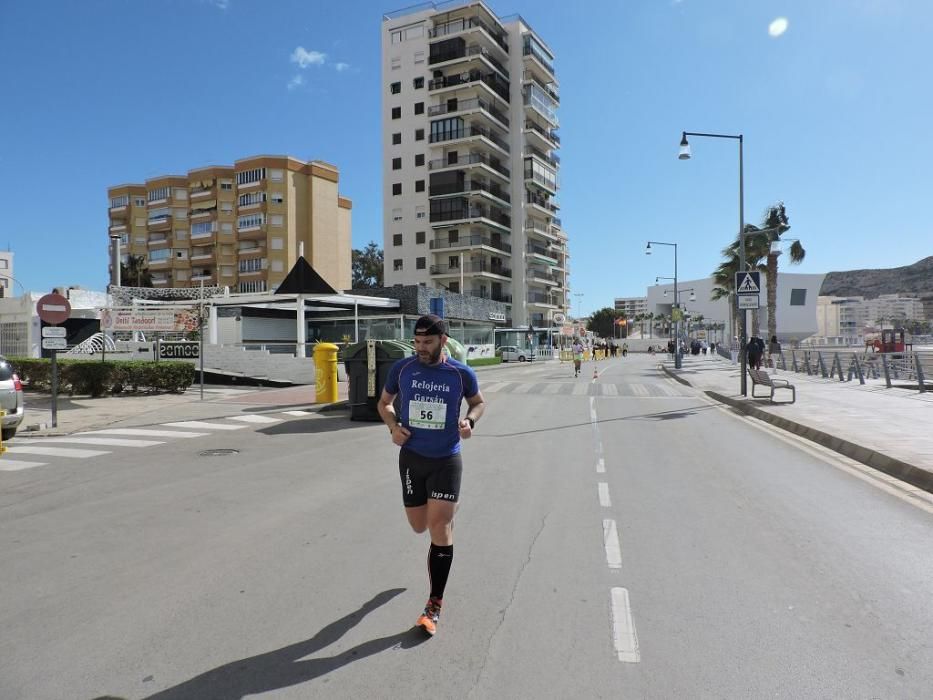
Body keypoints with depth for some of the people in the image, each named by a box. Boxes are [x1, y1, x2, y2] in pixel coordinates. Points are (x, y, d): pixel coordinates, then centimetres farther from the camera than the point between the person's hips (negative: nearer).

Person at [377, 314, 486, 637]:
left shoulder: (461, 373, -7)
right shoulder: (401, 368, -4)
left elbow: (478, 402, 11)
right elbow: (384, 402, 12)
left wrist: (469, 420, -11)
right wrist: (393, 426, -8)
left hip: (446, 460, -2)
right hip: (411, 457, 3)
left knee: (439, 528, -8)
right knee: (419, 526, 13)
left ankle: (434, 605, 6)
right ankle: (448, 507, 52)